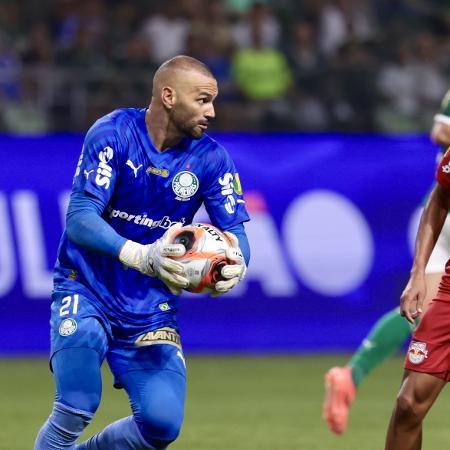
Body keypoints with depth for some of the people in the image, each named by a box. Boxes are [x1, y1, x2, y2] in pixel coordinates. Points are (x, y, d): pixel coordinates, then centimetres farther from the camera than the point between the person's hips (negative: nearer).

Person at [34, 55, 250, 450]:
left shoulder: (211, 158, -3)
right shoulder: (112, 134, -14)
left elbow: (235, 232, -6)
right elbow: (79, 217, -23)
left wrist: (236, 265, -33)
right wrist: (141, 256, -41)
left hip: (153, 309, 3)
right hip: (86, 289, -3)